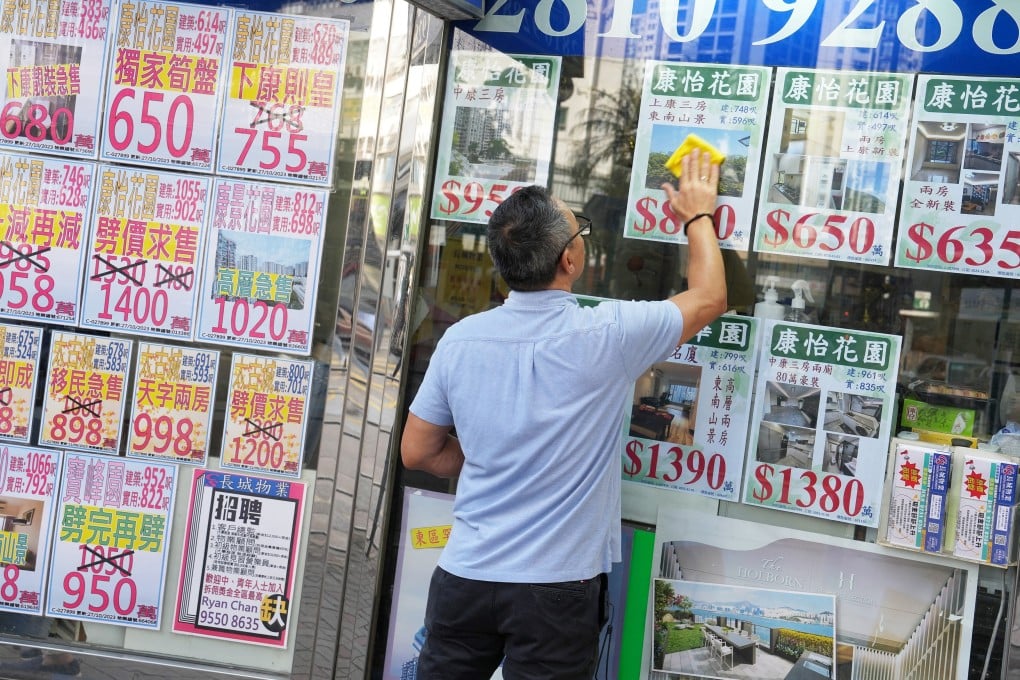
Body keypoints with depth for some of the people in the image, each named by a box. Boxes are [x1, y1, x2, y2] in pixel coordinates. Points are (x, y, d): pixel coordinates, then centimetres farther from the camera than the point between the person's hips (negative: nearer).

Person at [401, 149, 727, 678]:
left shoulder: (460, 339, -4)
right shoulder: (606, 335, -14)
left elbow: (417, 452, 6)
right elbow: (709, 297, 3)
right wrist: (698, 215, 18)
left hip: (464, 575, 3)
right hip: (556, 585, -3)